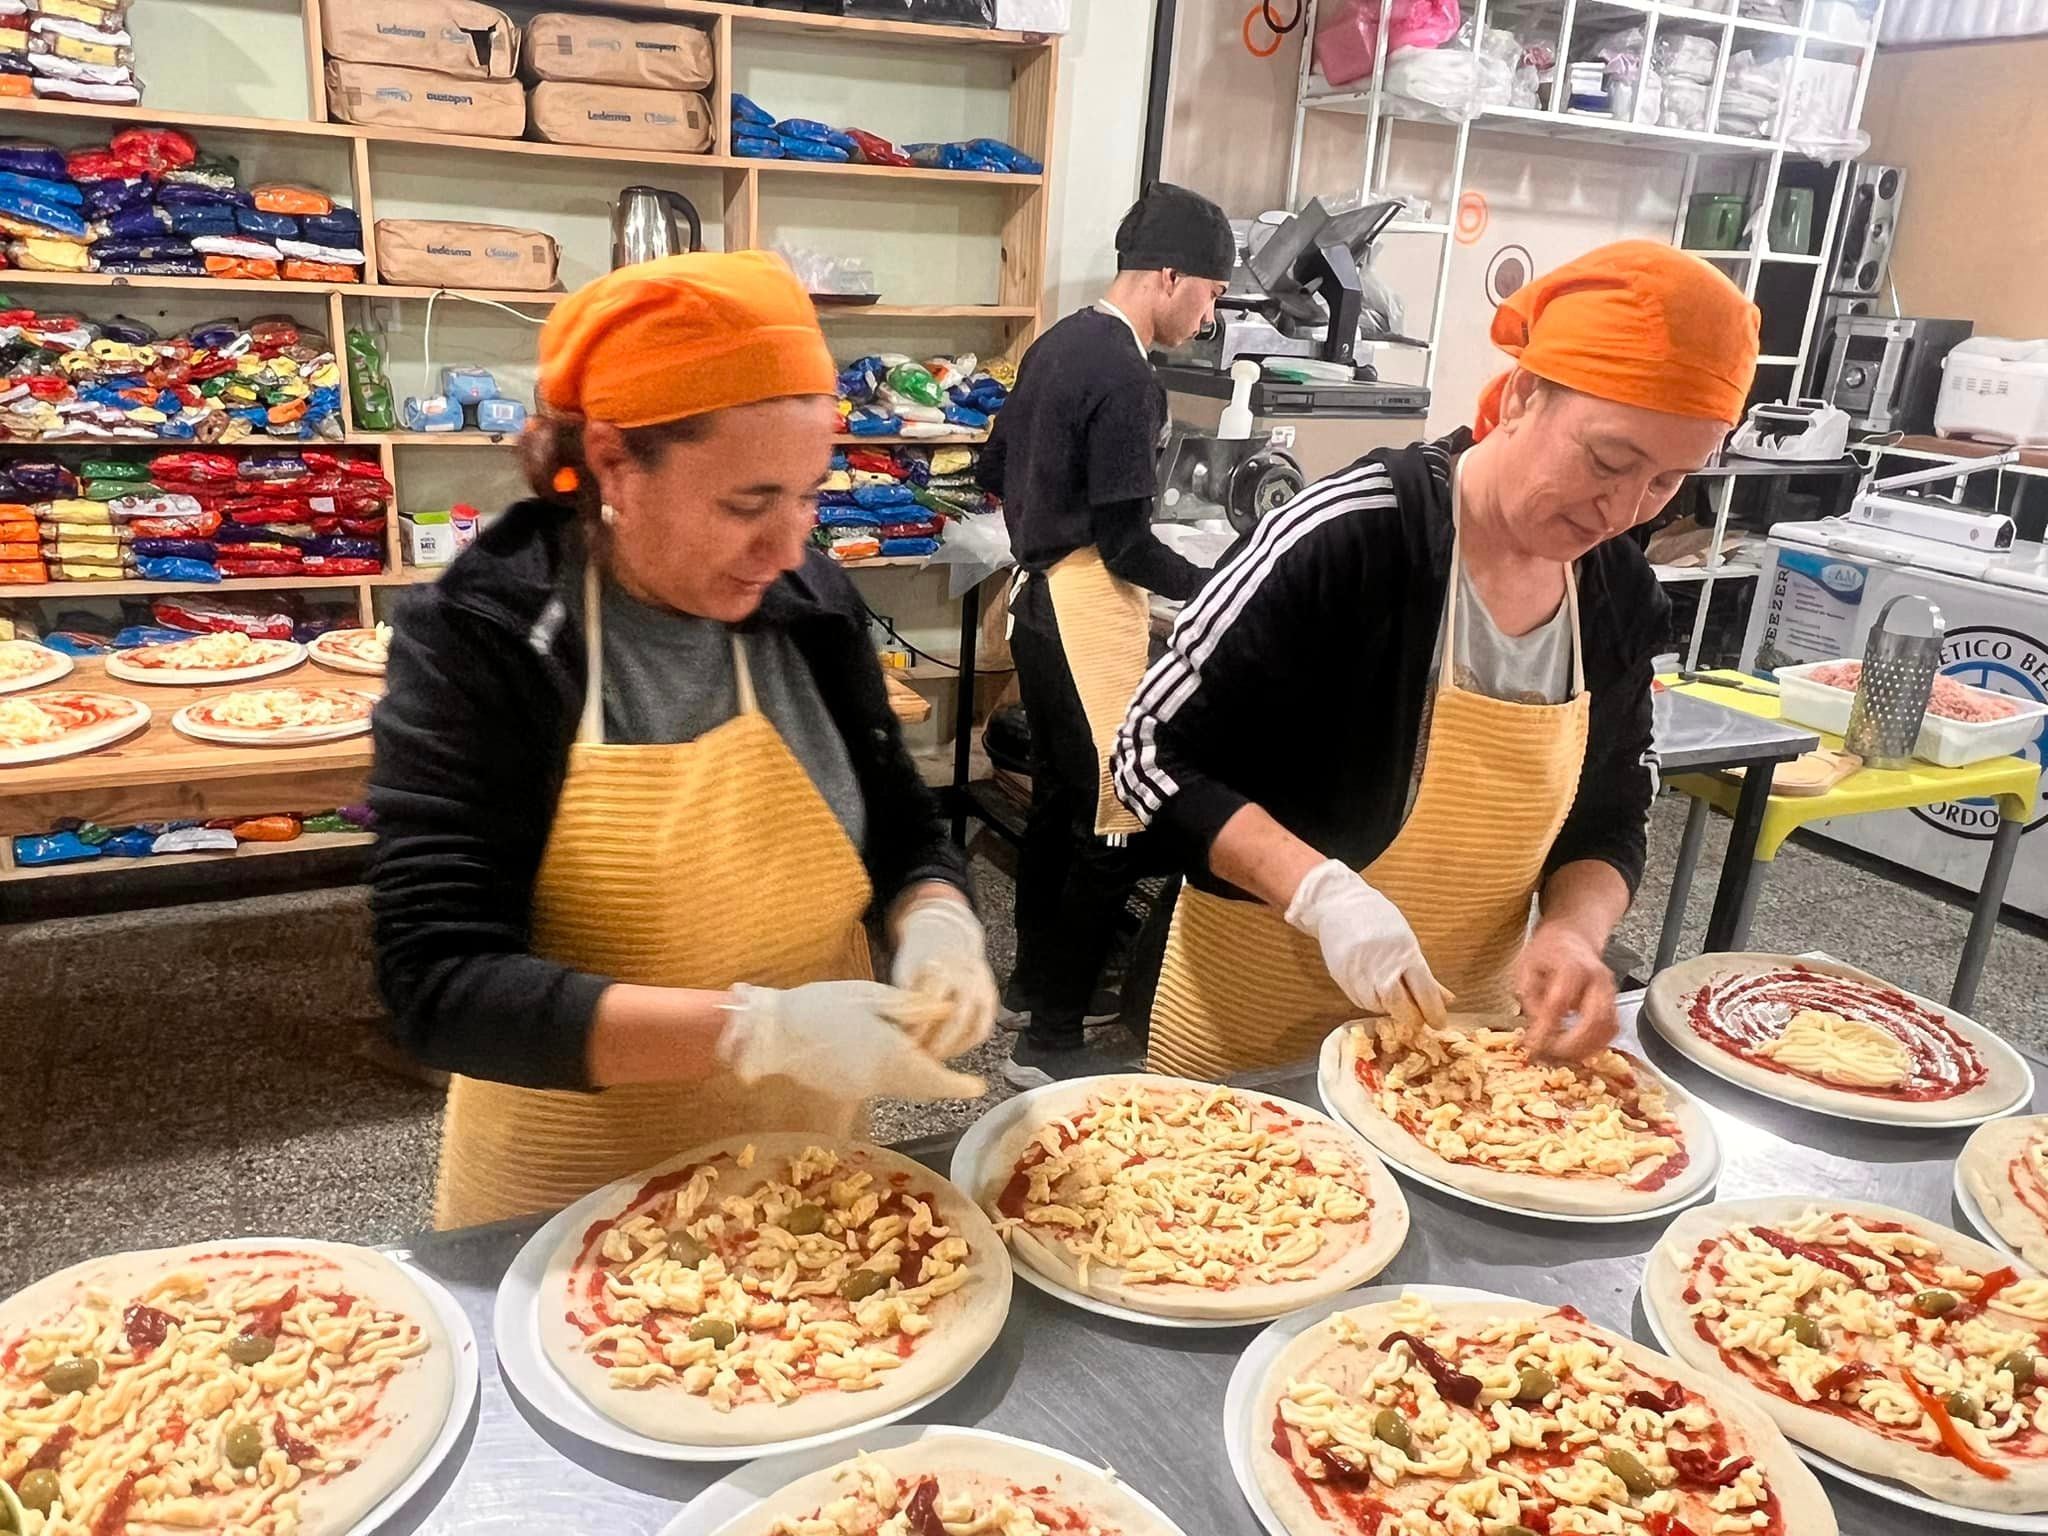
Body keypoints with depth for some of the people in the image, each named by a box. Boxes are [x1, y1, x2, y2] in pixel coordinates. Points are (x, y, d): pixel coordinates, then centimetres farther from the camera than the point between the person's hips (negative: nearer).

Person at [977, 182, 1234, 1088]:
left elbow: (996, 472, 19)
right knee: (1115, 826, -5)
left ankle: (1035, 977, 33)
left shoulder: (1059, 343, 10)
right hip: (1089, 612, -10)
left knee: (1058, 801, 19)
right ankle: (1050, 1041, 0)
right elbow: (1126, 543, -19)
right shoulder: (1127, 379, -18)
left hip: (1039, 599, 10)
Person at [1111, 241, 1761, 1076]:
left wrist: (1572, 930, -16)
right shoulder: (1346, 538, -24)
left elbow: (1608, 822, 5)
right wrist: (1321, 891, -31)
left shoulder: (1622, 595, -5)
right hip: (1259, 1013, -5)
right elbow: (1156, 757, -20)